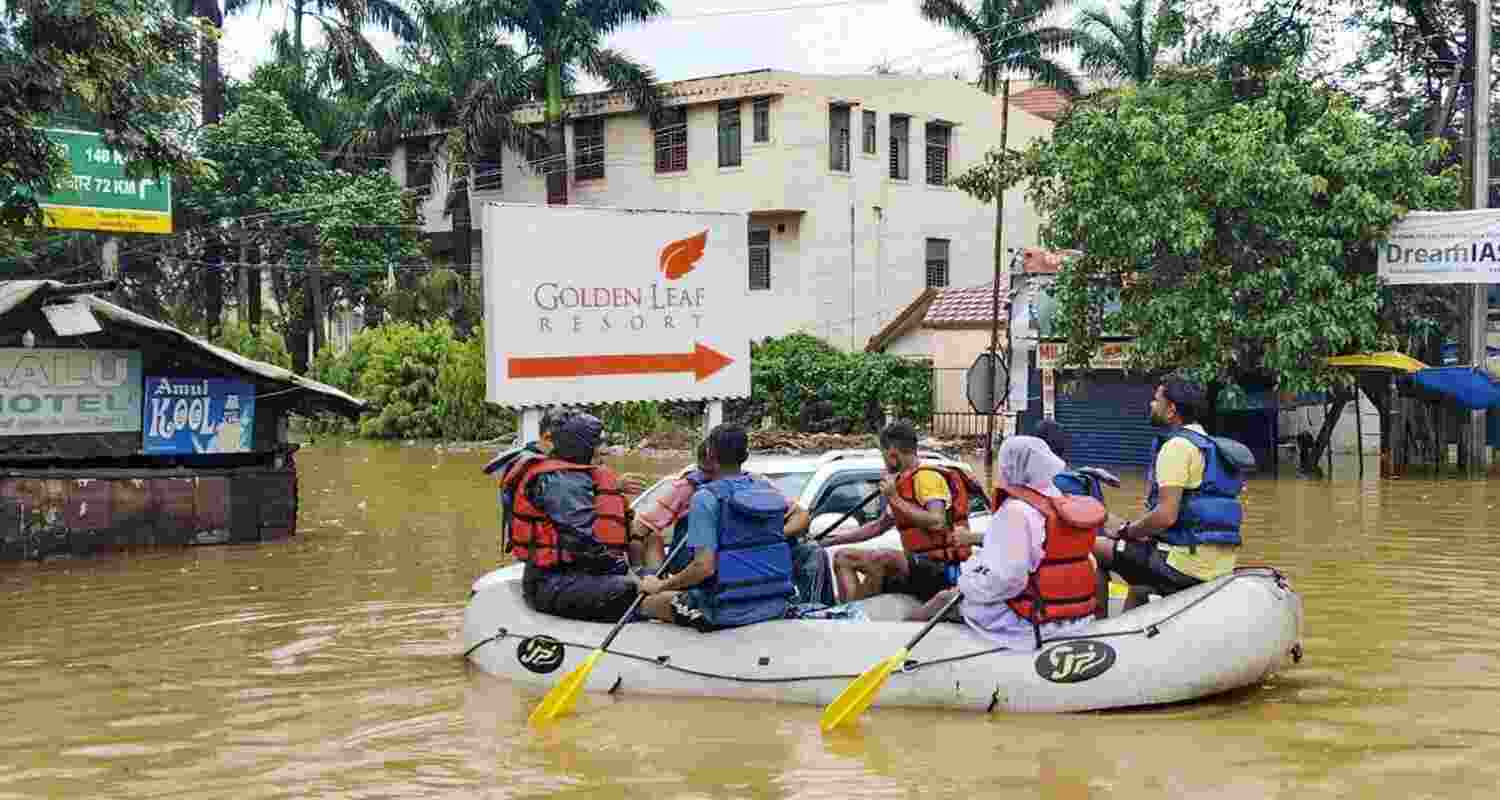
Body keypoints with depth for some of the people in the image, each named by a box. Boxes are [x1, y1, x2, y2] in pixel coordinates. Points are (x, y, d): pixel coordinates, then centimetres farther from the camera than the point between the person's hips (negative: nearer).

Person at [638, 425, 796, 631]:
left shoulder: (707, 497, -14)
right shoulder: (768, 489, 6)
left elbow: (704, 567, -21)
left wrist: (660, 586, -6)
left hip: (729, 612, -6)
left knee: (648, 602, 14)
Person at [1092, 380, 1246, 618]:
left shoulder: (1177, 446, -13)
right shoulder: (1211, 445, 18)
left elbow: (1166, 515, -23)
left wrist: (1129, 531, -6)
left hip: (1187, 562, -10)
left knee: (1094, 548, 1)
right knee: (1139, 587, 36)